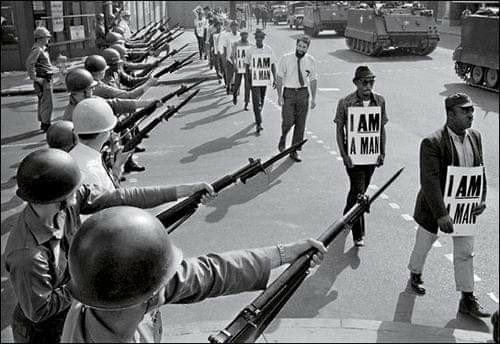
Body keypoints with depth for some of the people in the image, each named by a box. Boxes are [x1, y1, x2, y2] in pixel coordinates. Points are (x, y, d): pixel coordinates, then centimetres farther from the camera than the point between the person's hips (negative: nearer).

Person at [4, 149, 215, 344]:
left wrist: (181, 191, -16)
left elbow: (120, 198, -15)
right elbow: (38, 311, -25)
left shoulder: (70, 201, -19)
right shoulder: (28, 256, -37)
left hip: (73, 313, 7)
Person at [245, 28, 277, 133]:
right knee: (256, 100, -10)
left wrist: (274, 79, -1)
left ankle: (257, 118, 38)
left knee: (262, 100, 16)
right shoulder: (251, 50, -4)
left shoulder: (268, 49, -1)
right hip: (254, 77, -2)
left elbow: (273, 64, 4)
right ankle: (259, 123, -10)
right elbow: (247, 65, 5)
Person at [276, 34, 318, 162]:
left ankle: (294, 151, 19)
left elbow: (313, 79, 8)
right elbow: (280, 77, -2)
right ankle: (283, 139, 23)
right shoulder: (286, 59, -6)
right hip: (289, 92, -2)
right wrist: (280, 95, -7)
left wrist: (313, 98, 6)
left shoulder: (311, 61, 0)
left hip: (303, 93, 3)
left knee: (300, 124, 6)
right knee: (288, 122, -10)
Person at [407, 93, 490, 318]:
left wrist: (482, 198, -3)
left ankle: (467, 300, 21)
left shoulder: (475, 137, -1)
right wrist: (441, 215, -29)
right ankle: (415, 275, 45)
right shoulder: (432, 143, -23)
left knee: (465, 253, 10)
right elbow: (430, 181, -26)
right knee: (424, 245, 17)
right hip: (435, 207, -5)